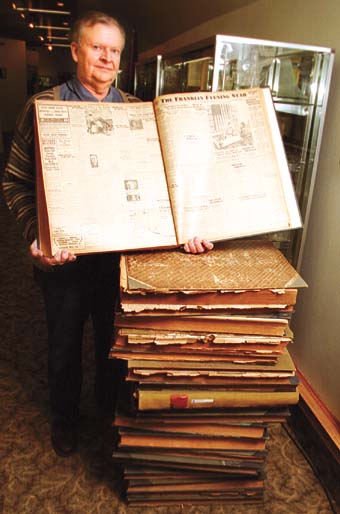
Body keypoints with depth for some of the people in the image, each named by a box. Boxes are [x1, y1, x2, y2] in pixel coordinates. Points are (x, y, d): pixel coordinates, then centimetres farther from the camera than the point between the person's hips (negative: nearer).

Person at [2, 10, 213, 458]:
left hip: (122, 250, 2)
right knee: (65, 341, 18)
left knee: (115, 336, 21)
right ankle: (64, 415, 44)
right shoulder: (44, 106, -6)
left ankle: (111, 400, 50)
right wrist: (38, 236, -22)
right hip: (64, 254, -2)